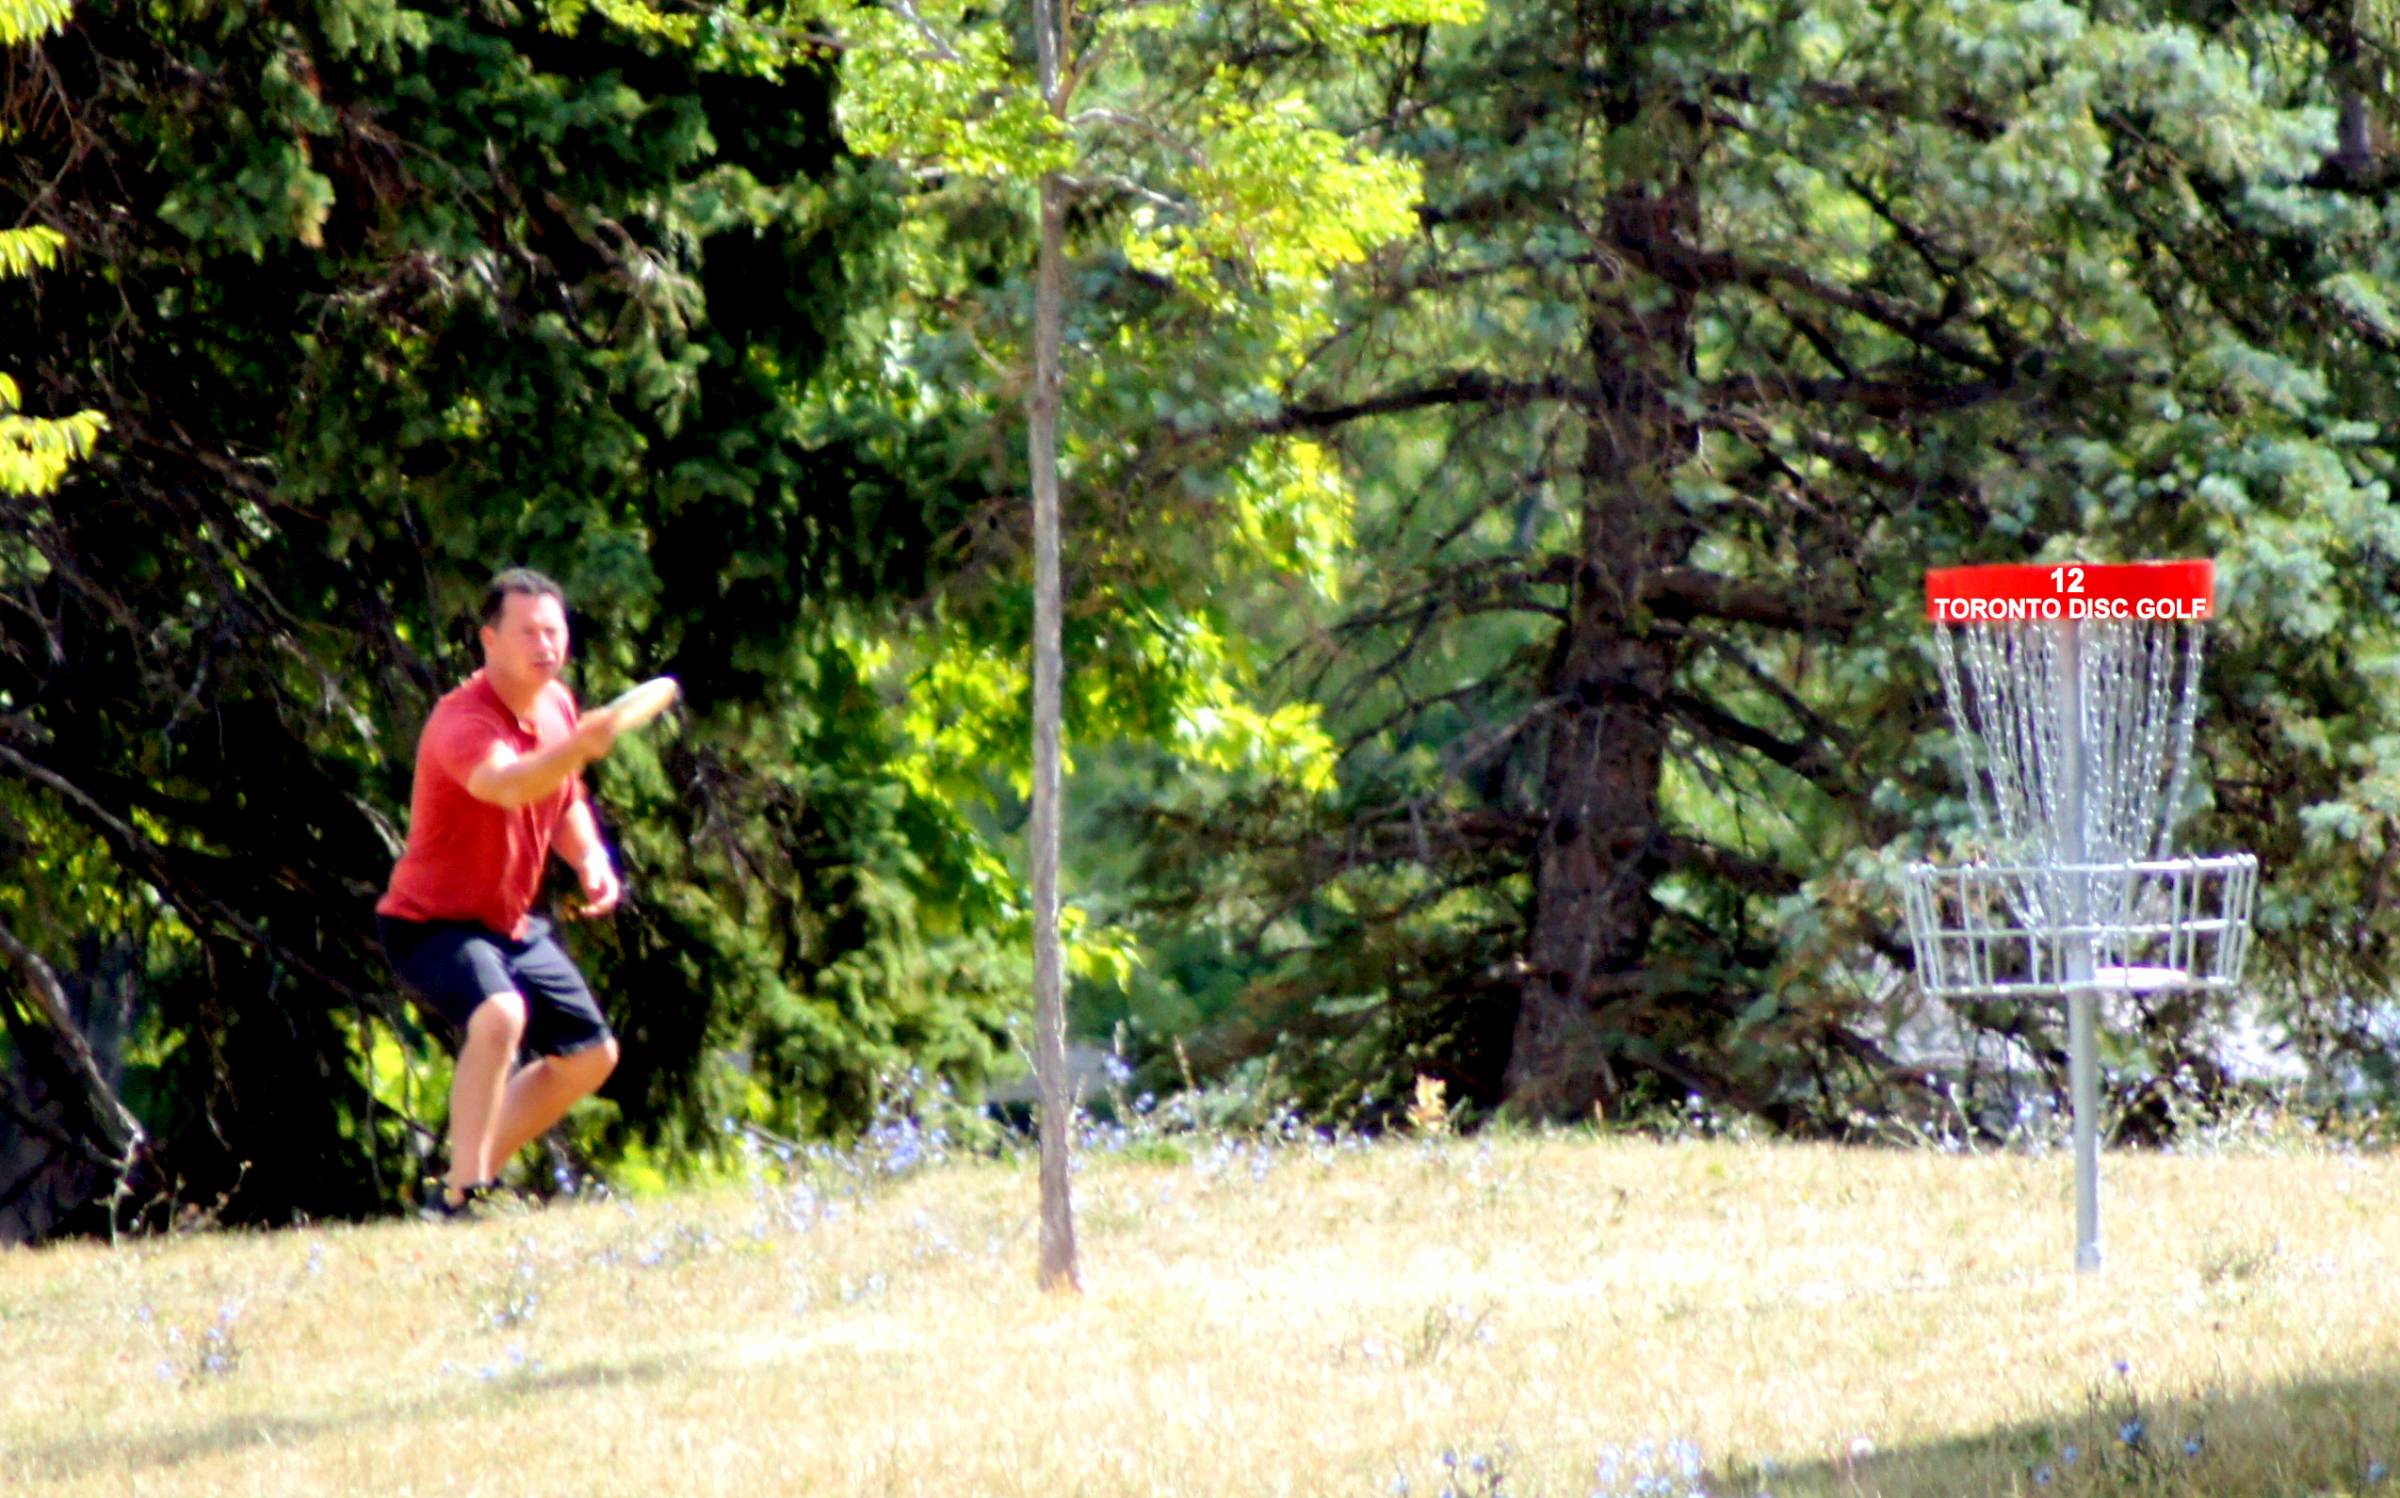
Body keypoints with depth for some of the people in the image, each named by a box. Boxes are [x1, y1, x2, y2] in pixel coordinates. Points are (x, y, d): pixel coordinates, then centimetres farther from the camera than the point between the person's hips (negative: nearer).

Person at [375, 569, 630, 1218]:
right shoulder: (462, 721, -26)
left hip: (511, 923, 9)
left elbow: (565, 802, 21)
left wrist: (590, 859, 1)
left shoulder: (557, 705, 2)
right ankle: (458, 1196, -32)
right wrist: (577, 747, -67)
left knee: (591, 1054, 16)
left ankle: (474, 1173, 27)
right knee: (499, 1014, -36)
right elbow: (507, 785, -49)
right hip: (431, 922, -9)